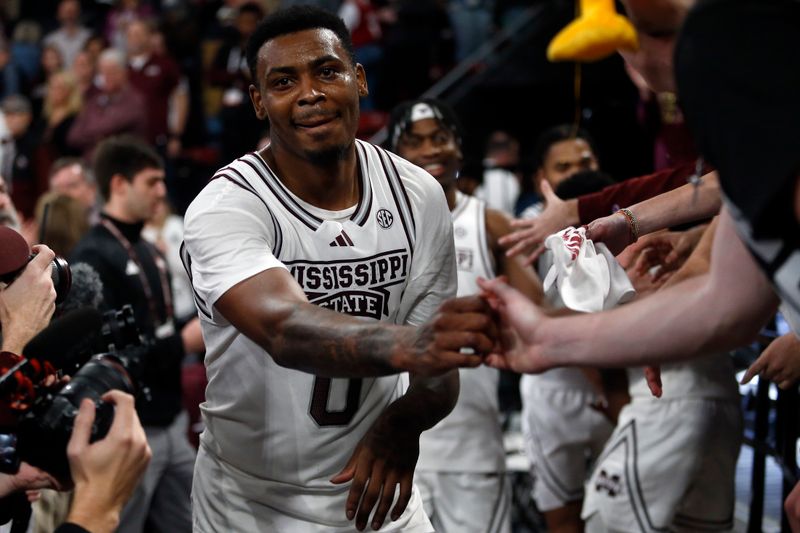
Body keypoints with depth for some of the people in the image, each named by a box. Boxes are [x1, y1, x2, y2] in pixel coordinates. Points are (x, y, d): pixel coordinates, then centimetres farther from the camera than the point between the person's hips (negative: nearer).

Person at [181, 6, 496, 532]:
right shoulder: (224, 208, -19)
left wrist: (405, 419, -24)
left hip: (374, 490, 3)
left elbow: (439, 360, -2)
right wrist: (407, 346, -55)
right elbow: (285, 330, -37)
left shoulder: (419, 195, -6)